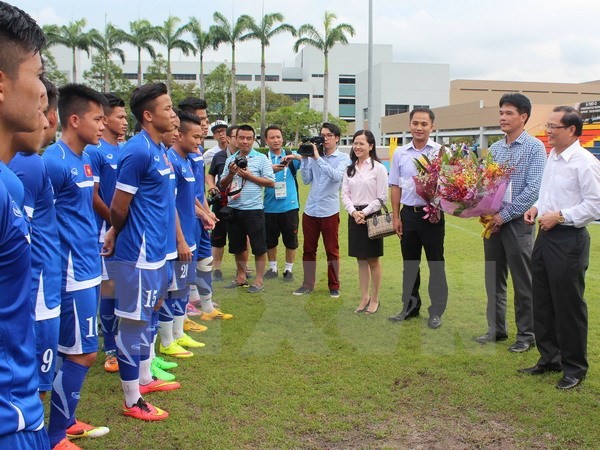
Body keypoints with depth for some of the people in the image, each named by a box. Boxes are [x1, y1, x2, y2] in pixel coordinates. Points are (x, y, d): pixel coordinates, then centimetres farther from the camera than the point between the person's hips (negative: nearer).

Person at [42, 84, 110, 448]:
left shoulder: (85, 161, 11)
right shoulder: (54, 162, -17)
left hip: (89, 269, 9)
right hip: (72, 273, -9)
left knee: (76, 352, 16)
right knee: (82, 353, -2)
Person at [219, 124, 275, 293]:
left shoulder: (261, 159, -2)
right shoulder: (230, 160, 11)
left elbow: (271, 182, -7)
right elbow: (223, 185, 12)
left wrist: (249, 175, -12)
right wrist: (230, 174, -7)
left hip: (253, 209, -5)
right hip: (233, 209, 5)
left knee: (259, 247, 1)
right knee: (238, 246, 15)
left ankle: (258, 280, 12)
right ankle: (241, 277, 29)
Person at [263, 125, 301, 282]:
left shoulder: (292, 156, 3)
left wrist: (295, 157, -26)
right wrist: (271, 170, -23)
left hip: (289, 206, -1)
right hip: (269, 208, 1)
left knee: (291, 240, 6)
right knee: (270, 240, 12)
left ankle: (289, 269, 21)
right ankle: (272, 268, 29)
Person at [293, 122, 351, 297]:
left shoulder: (343, 158, -2)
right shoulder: (314, 155, 4)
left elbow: (337, 176, -21)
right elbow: (306, 180, 3)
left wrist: (318, 158, -20)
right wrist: (305, 159, -5)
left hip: (329, 211, -3)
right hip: (310, 210, 3)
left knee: (332, 251, 7)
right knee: (308, 249, 11)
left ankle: (334, 286, 18)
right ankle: (308, 284, 22)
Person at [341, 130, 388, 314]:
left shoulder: (378, 168, -6)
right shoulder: (350, 169, 10)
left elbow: (381, 197, -8)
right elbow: (345, 194, 6)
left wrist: (365, 212, -14)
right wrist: (353, 212, -10)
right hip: (354, 216, 5)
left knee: (373, 260, 4)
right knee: (361, 260, 11)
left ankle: (374, 299, 15)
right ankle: (364, 297, 20)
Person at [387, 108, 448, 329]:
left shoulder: (440, 152, -3)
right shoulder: (400, 153, 7)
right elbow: (395, 187, 10)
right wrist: (396, 217, 6)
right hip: (408, 213, 4)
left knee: (436, 263, 3)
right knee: (409, 262, 13)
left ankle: (436, 311, 14)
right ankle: (410, 307, 27)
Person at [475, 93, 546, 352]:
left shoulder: (534, 147, -7)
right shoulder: (494, 149, 11)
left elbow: (533, 189, -14)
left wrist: (504, 215, -15)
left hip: (517, 222, -6)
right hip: (493, 221, 6)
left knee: (523, 282, 3)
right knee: (494, 279, 12)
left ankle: (526, 334, 14)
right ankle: (496, 329, 24)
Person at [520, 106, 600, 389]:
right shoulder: (552, 157, 12)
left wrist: (559, 216, -20)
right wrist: (537, 207, 6)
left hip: (569, 241, -9)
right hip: (545, 236, 9)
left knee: (568, 305, 2)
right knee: (542, 303, 15)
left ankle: (574, 368, 18)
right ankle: (549, 358, 31)